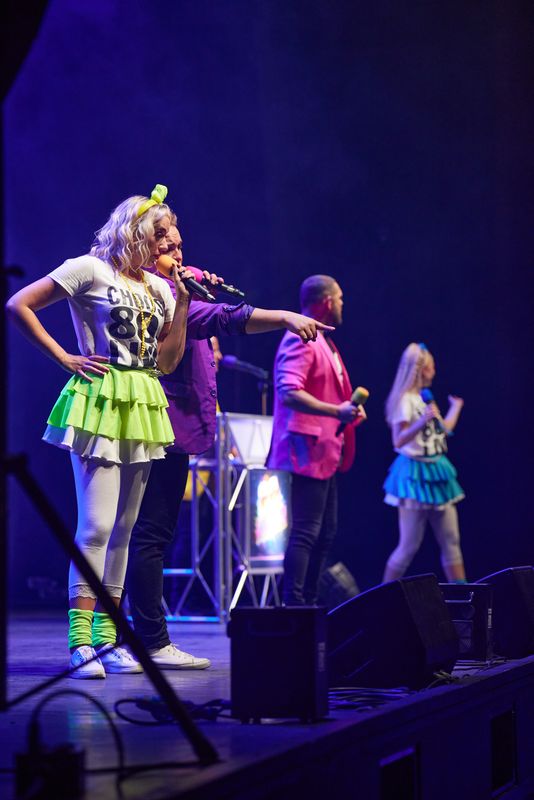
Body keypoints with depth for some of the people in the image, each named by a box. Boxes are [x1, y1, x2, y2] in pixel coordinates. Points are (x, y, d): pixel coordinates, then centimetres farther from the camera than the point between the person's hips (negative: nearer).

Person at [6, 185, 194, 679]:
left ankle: (106, 635, 14)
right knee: (97, 524, -13)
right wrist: (64, 359, -9)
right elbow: (18, 305, -7)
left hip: (142, 408, 7)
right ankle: (80, 642, -10)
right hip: (99, 402, -7)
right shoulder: (90, 270, -3)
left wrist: (183, 301, 5)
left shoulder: (158, 288, 16)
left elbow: (167, 361, 10)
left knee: (123, 528, 8)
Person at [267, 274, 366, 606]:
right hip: (309, 452, -11)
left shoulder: (323, 341, 20)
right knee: (306, 532, -12)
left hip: (326, 454, 11)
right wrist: (337, 411, -29)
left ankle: (309, 602, 19)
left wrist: (349, 408, 15)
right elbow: (289, 393, -26)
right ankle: (293, 604, -10)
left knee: (326, 532, 13)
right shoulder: (300, 340, -13)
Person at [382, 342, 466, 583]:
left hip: (435, 472, 8)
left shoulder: (425, 399, 11)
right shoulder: (405, 400, -13)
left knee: (451, 540, 8)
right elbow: (398, 440, -21)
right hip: (414, 473, -8)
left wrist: (456, 407, 32)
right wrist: (422, 422, -33)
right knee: (409, 546, -6)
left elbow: (443, 431, 22)